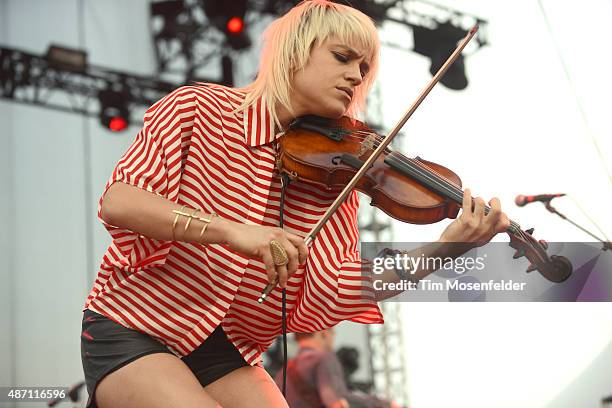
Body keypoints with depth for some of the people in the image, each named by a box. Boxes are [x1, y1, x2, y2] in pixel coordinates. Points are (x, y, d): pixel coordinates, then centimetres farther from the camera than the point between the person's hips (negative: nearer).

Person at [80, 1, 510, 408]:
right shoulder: (199, 109, -8)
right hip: (131, 332, -3)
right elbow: (117, 202, -20)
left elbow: (319, 299, -12)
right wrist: (232, 231, -35)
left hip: (229, 352, 4)